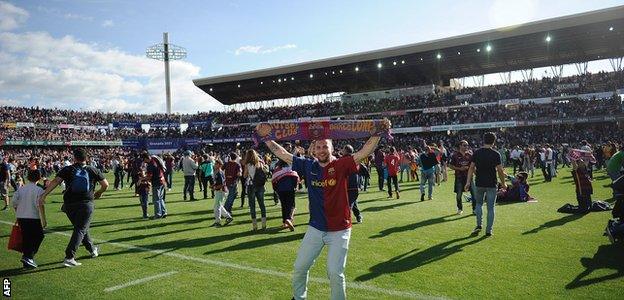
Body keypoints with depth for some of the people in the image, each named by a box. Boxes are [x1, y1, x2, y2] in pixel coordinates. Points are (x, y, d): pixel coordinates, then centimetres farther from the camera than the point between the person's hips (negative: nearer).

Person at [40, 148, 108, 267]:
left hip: (69, 204, 2)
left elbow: (55, 182, -12)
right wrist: (99, 193, 27)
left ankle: (92, 249, 34)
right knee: (80, 229, -1)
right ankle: (69, 257, -12)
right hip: (86, 204, -2)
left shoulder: (67, 170, 2)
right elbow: (105, 185, 8)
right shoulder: (93, 170, 4)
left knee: (81, 228, 20)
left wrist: (44, 195, -14)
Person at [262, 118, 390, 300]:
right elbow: (282, 153, 6)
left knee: (335, 273, -2)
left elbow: (366, 151, -20)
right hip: (315, 229, 4)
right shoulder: (308, 166, 1)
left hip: (339, 230, -4)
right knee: (299, 268, 13)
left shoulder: (341, 165, -9)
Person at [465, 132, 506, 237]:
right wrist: (503, 183, 5)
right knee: (490, 208, 7)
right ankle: (488, 230, 10)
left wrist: (468, 182, 2)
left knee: (478, 203, 20)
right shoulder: (495, 154, -8)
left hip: (479, 184, 2)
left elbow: (471, 168, -1)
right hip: (491, 185, -2)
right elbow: (500, 170, -8)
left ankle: (479, 225, 8)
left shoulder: (476, 153, 0)